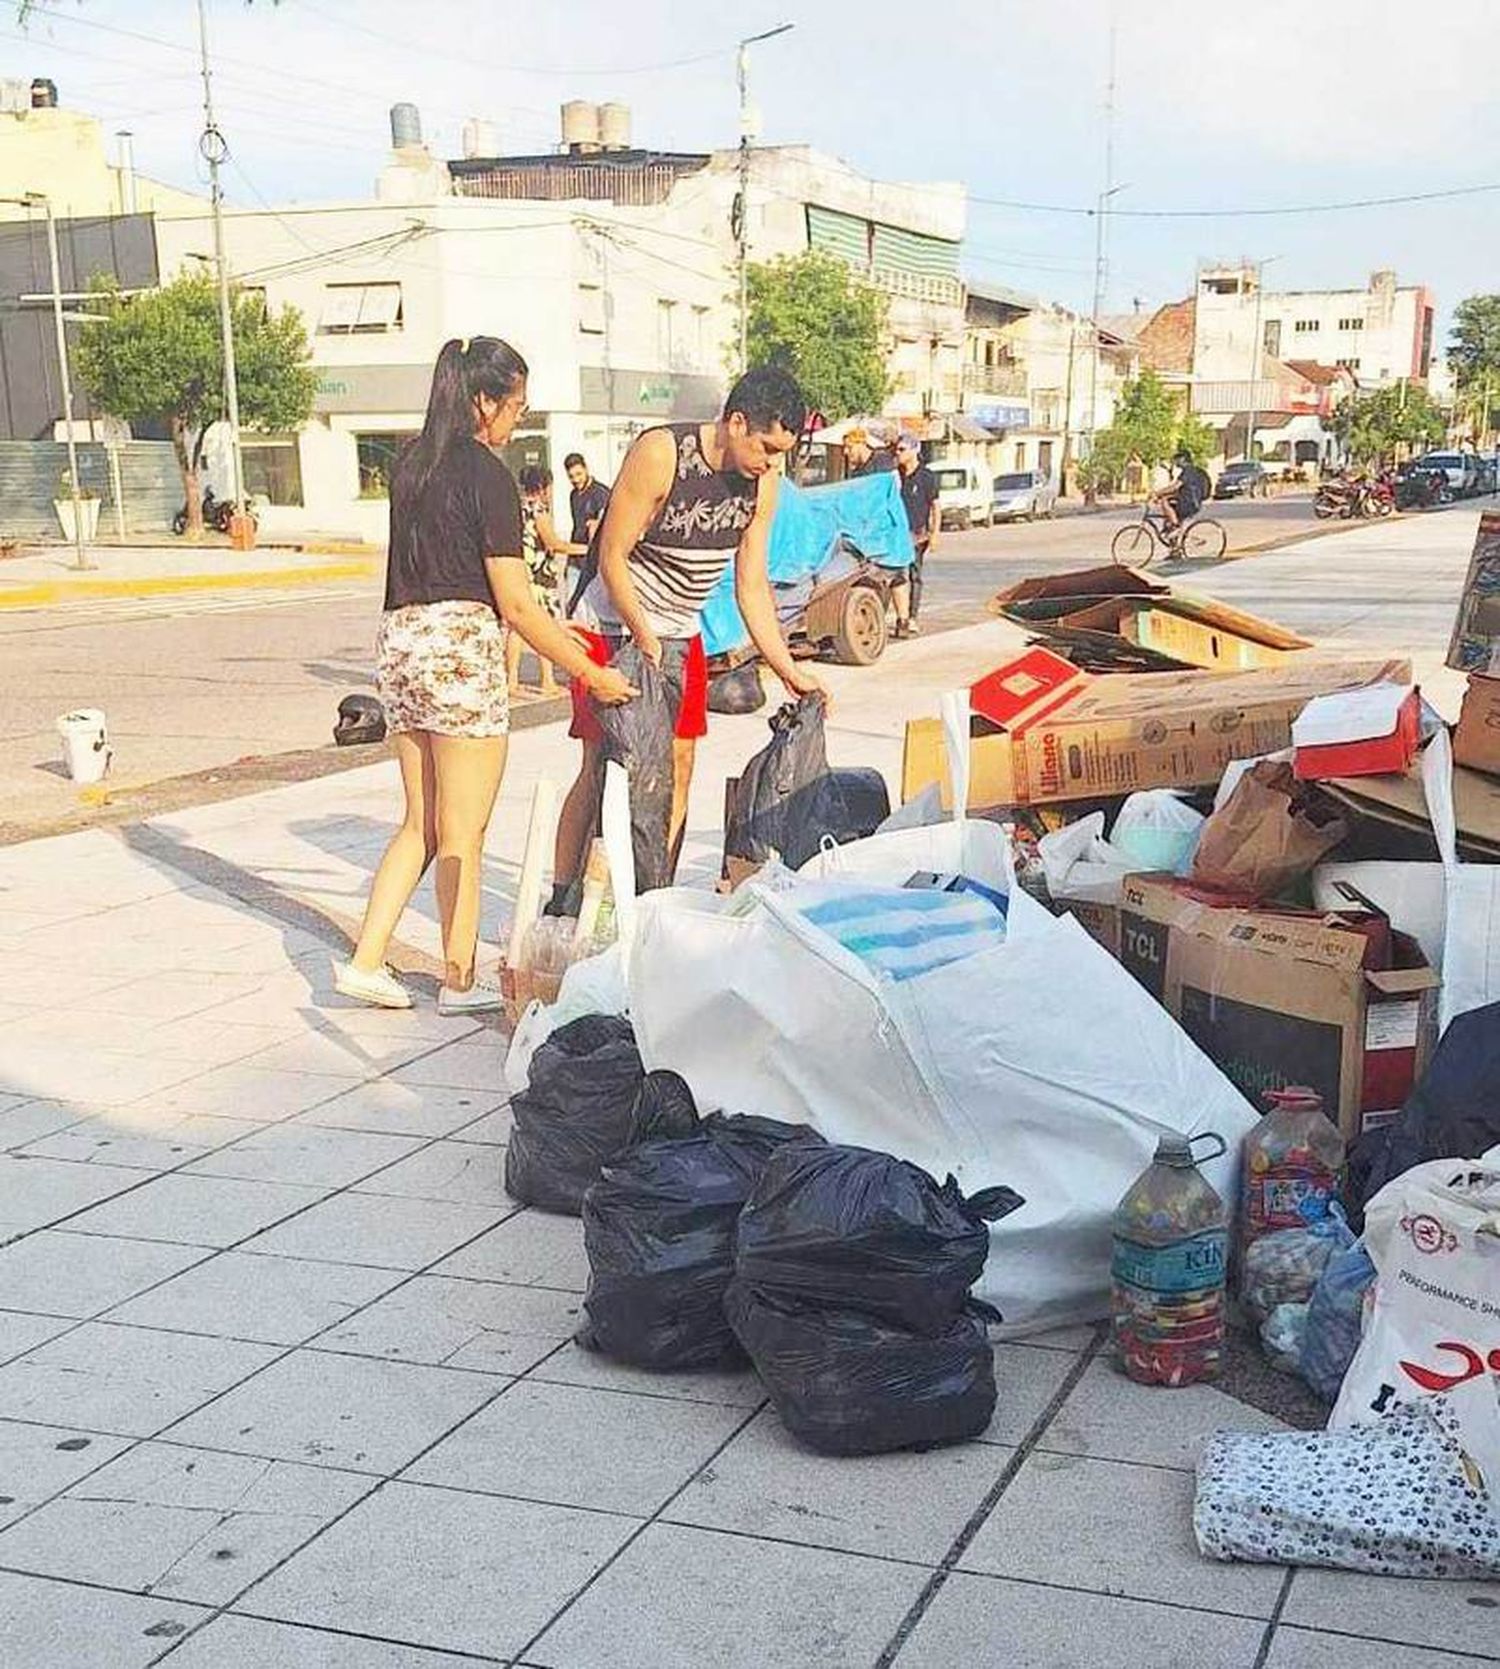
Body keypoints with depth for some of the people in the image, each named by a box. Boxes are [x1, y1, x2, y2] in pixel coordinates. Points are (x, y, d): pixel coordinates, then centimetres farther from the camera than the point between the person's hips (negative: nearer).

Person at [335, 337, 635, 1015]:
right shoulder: (488, 476, -10)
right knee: (462, 834, 4)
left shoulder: (411, 464, 14)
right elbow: (515, 604, -12)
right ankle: (460, 981, 15)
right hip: (460, 648, -8)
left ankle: (365, 960, 12)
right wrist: (591, 674, -5)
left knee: (421, 824, 17)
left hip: (398, 642, 8)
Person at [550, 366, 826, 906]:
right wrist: (646, 640, -21)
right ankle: (560, 904, 3)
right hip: (614, 627, -6)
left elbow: (752, 587, 2)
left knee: (677, 770, 5)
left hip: (681, 635, 6)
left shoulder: (761, 483, -4)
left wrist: (789, 671, -3)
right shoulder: (660, 454, -22)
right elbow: (611, 557, -18)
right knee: (604, 770, -6)